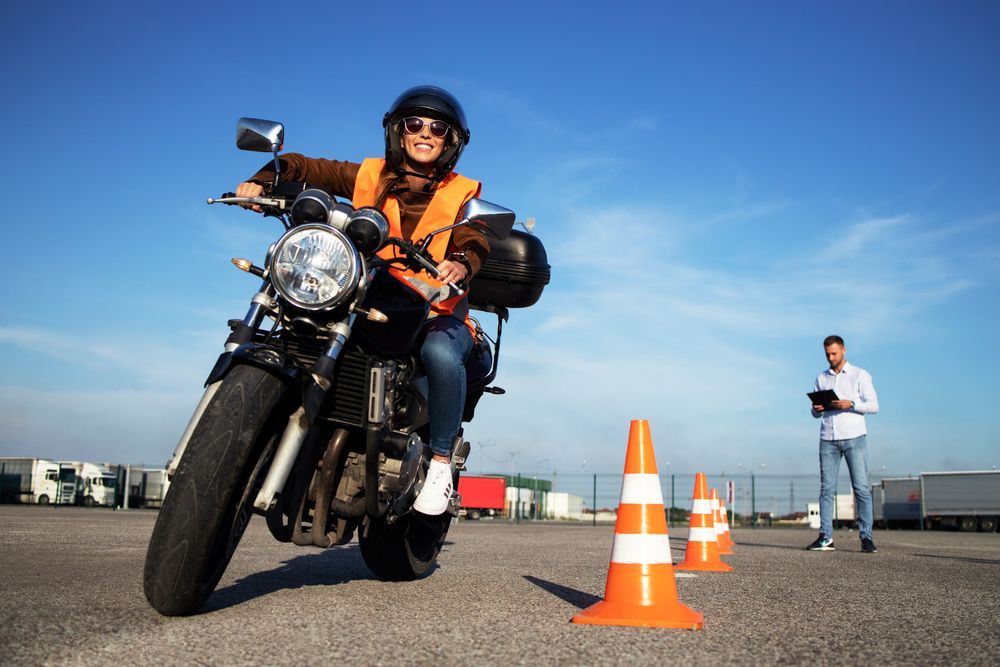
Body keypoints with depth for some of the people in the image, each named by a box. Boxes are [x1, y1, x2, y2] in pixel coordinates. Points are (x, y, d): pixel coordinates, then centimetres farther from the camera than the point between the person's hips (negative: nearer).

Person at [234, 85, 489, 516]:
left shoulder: (463, 194, 6)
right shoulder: (370, 175, 12)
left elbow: (474, 240, -12)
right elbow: (303, 167, 12)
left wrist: (461, 263, -37)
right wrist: (263, 181, -10)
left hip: (436, 313, -3)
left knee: (441, 353, -36)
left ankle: (441, 461, -17)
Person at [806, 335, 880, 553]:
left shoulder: (860, 375, 6)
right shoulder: (821, 379, 17)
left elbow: (873, 405, -1)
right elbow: (816, 413, 20)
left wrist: (850, 404, -17)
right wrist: (817, 409, -3)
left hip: (854, 437, -3)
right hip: (828, 439, 3)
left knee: (861, 488, -5)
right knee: (827, 488, -1)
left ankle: (866, 537, -3)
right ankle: (825, 537, -1)